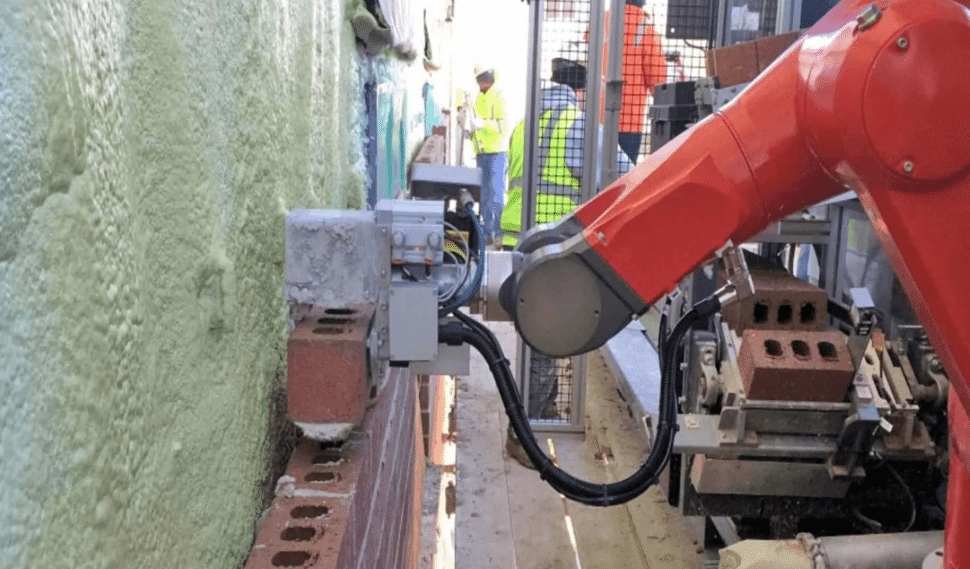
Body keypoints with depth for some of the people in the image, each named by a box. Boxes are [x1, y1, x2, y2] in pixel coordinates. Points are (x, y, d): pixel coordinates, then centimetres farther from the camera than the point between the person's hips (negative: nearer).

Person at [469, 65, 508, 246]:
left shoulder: (499, 97, -5)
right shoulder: (479, 98, 18)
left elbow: (501, 125, -16)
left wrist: (482, 124, -28)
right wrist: (470, 124, 4)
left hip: (497, 151, -7)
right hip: (482, 152, 7)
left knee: (496, 192, -10)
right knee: (484, 194, 8)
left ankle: (498, 232, -7)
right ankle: (488, 231, 12)